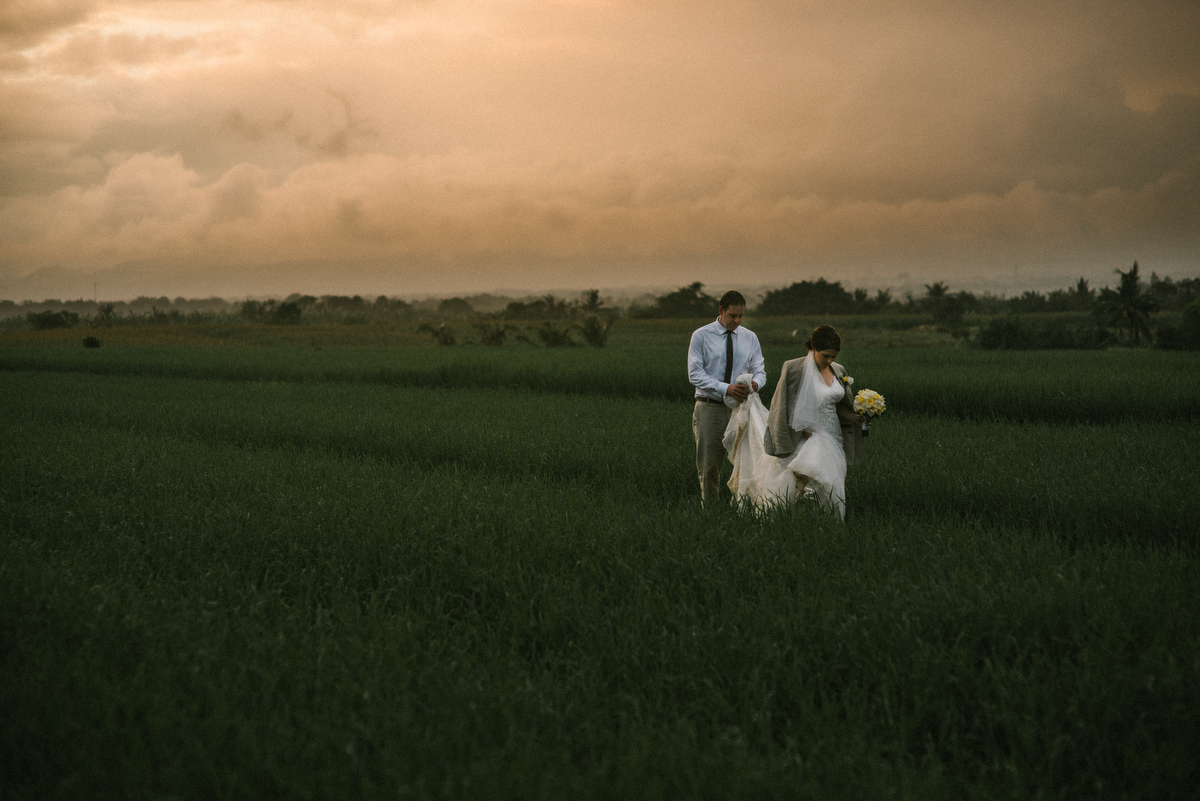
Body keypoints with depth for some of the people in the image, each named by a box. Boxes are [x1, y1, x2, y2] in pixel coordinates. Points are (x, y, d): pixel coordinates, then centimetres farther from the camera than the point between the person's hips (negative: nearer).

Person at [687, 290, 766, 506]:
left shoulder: (750, 338, 9)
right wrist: (726, 389, -22)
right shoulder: (701, 336, -2)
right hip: (710, 407, -3)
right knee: (709, 465, -2)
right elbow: (695, 374, -9)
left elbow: (759, 370, 9)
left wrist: (755, 382, -17)